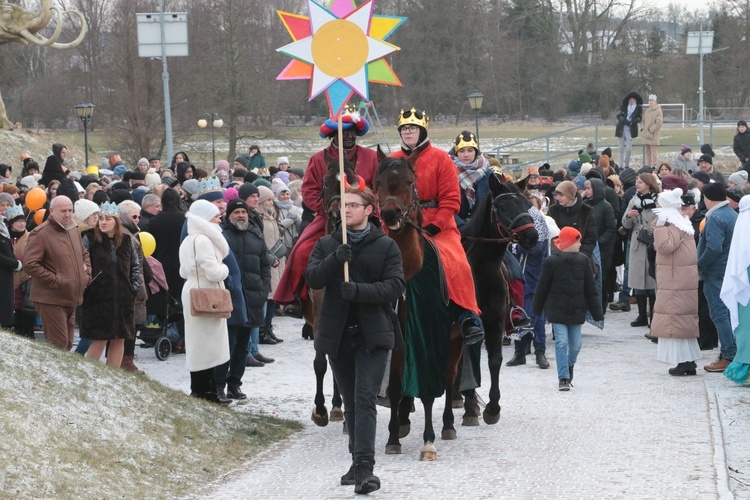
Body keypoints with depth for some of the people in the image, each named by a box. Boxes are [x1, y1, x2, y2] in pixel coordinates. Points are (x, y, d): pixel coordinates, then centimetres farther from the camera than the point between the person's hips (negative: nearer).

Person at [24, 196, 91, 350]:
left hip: (71, 299, 8)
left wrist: (86, 272, 11)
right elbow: (30, 264, -18)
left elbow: (85, 254, 31)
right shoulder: (40, 234, -11)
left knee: (67, 343, 11)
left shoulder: (74, 232, 16)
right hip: (51, 300, -8)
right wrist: (55, 280, -19)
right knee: (59, 343, -12)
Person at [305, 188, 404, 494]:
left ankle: (364, 467, -21)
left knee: (365, 400, -15)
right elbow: (312, 278, -4)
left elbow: (395, 285, -9)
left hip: (372, 334, -4)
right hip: (337, 334, 4)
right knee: (351, 404, 13)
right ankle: (359, 464, 22)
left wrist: (360, 290, -23)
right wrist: (335, 260, -21)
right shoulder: (326, 245, 10)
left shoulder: (386, 246, 1)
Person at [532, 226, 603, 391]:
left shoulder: (582, 260, 4)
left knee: (575, 344, 7)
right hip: (557, 309, -4)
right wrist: (536, 309, 4)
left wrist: (597, 312, 5)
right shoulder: (551, 262, -8)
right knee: (562, 342, -10)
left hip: (576, 310, 4)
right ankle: (564, 378, -7)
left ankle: (568, 368, 33)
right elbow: (542, 287, -1)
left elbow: (590, 288, 6)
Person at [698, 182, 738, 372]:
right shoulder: (733, 215, 11)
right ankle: (731, 352, 20)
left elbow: (713, 248, -28)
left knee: (720, 315, -6)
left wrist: (699, 266, -17)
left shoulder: (715, 219, -18)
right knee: (729, 314, 15)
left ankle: (728, 357, -7)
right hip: (730, 272, 9)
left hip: (716, 274, -9)